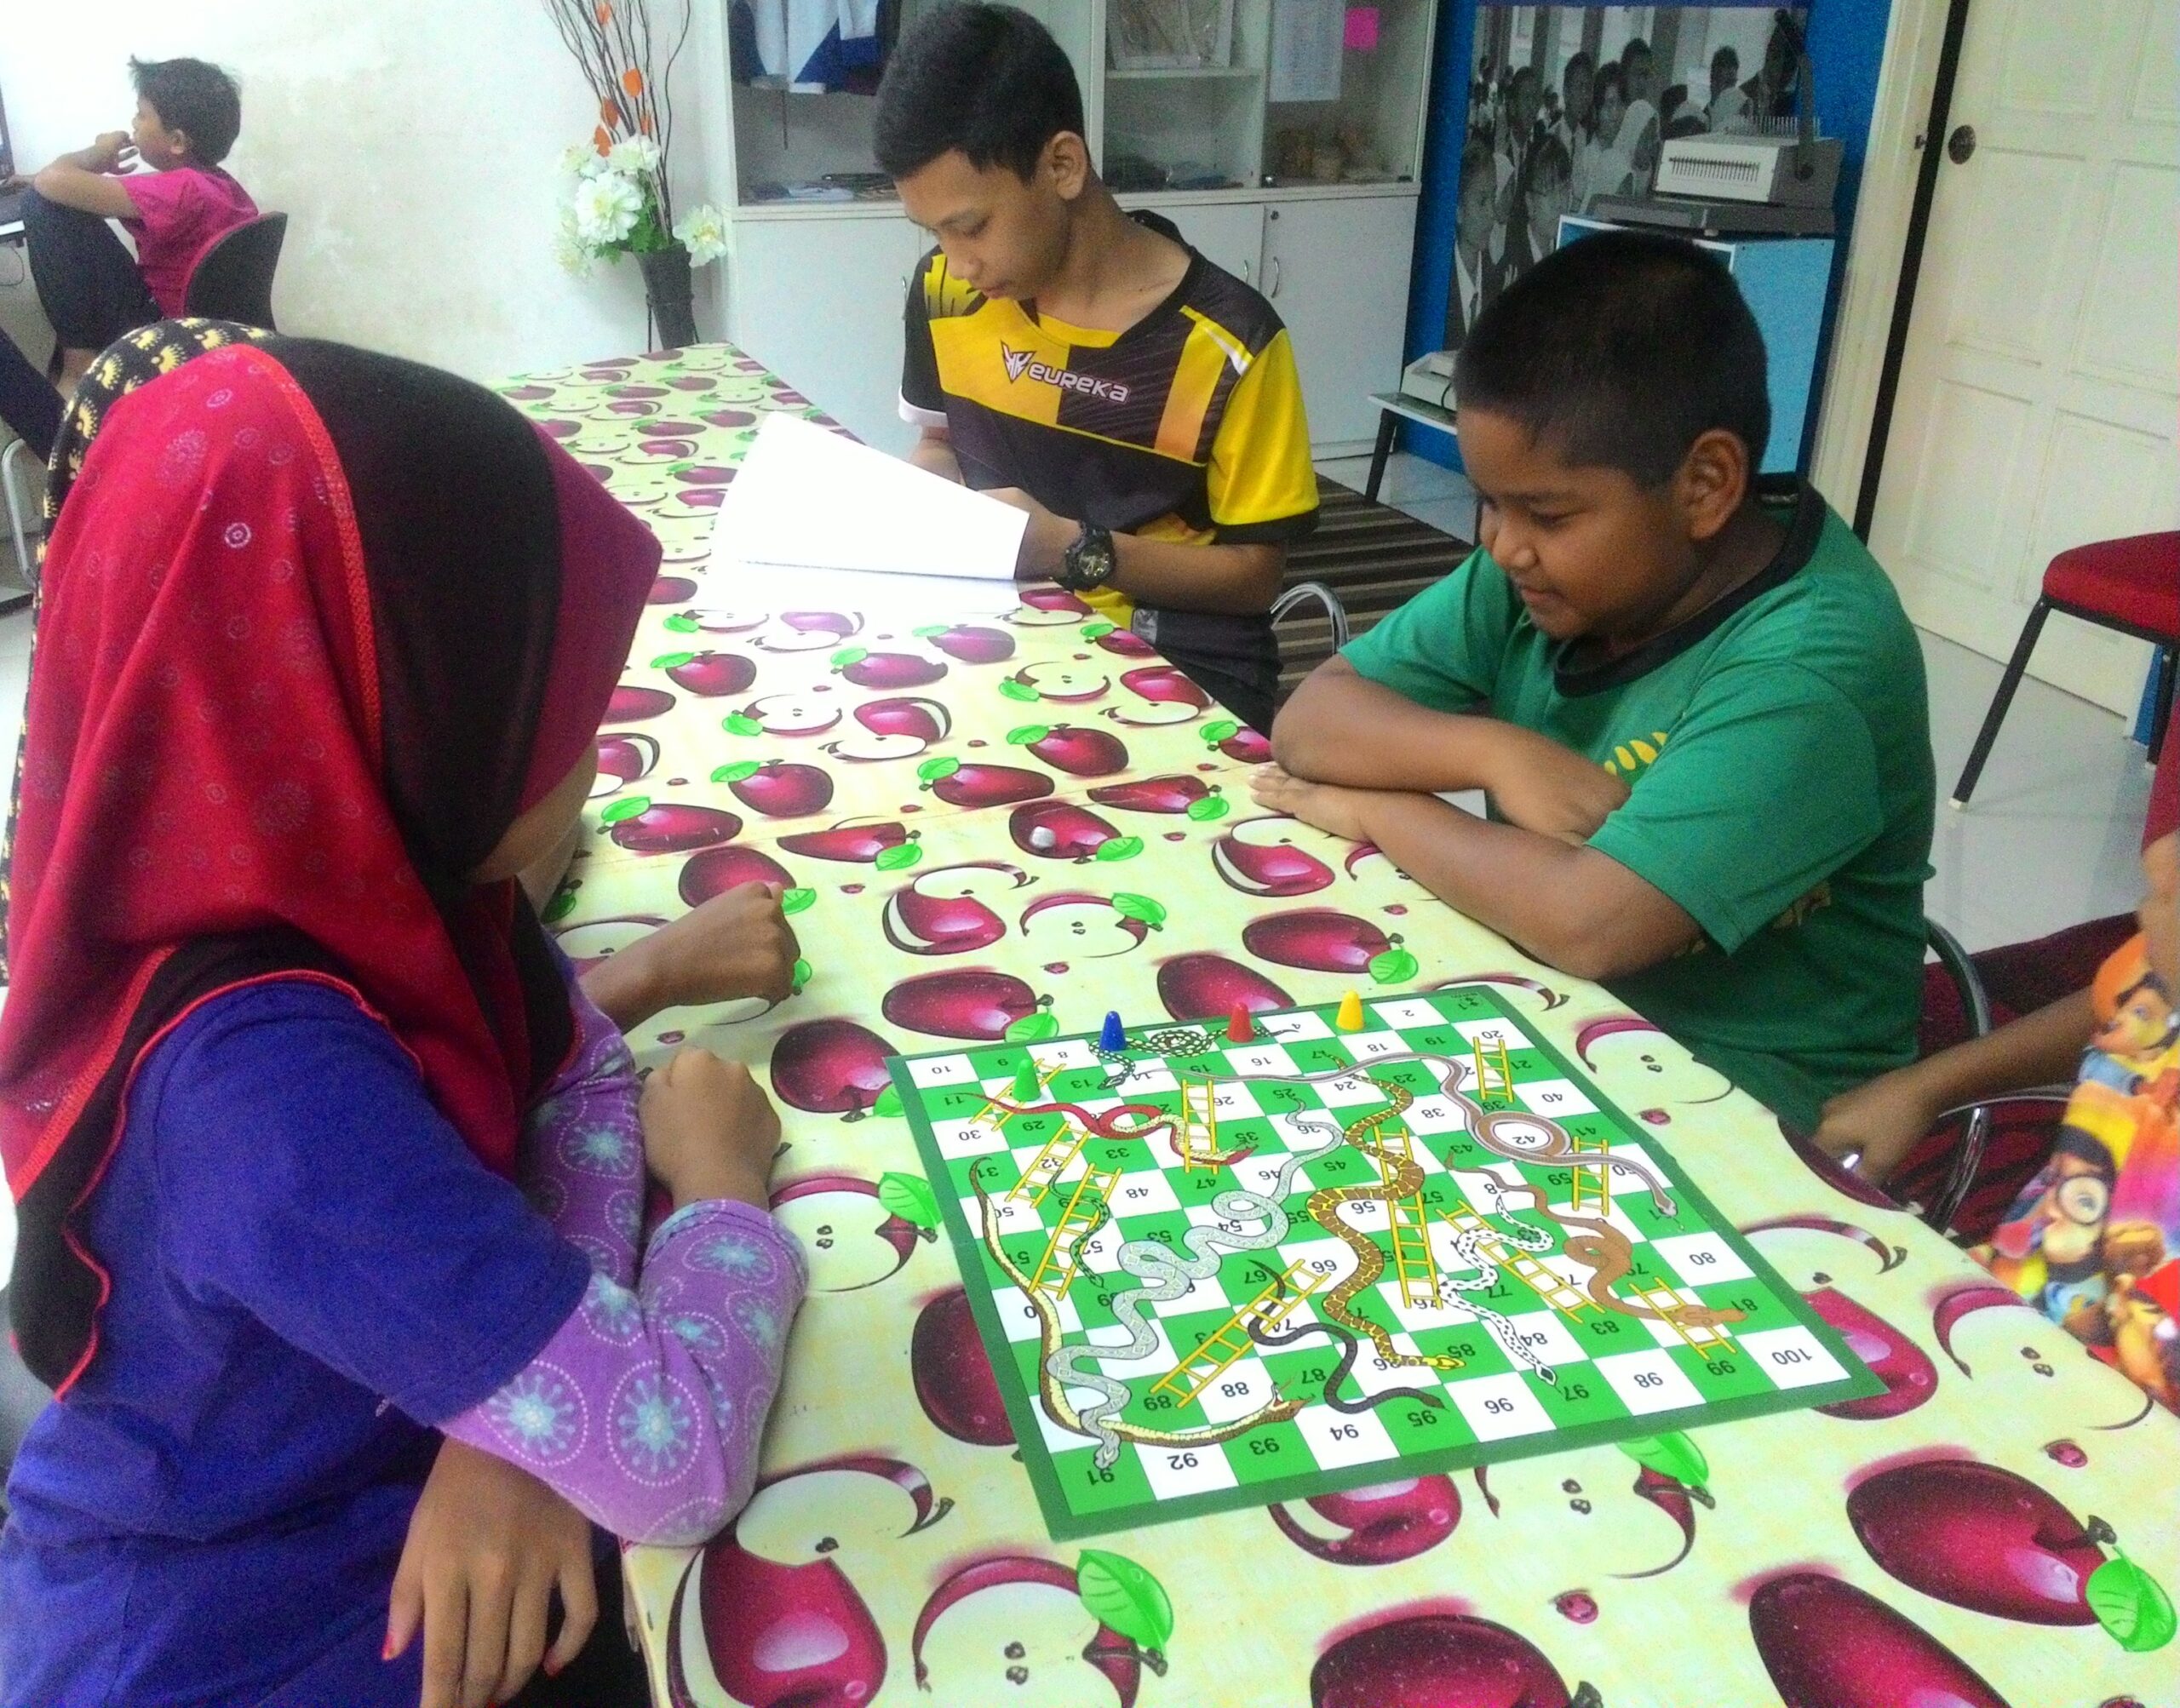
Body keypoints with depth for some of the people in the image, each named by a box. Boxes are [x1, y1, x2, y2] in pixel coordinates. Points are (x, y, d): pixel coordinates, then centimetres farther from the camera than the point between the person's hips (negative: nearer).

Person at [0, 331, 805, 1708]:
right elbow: (675, 1460, -36)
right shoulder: (264, 1081, -37)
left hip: (354, 1516, 6)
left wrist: (531, 1406, -19)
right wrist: (722, 1181, -16)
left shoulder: (349, 885, -12)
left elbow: (587, 1072, -2)